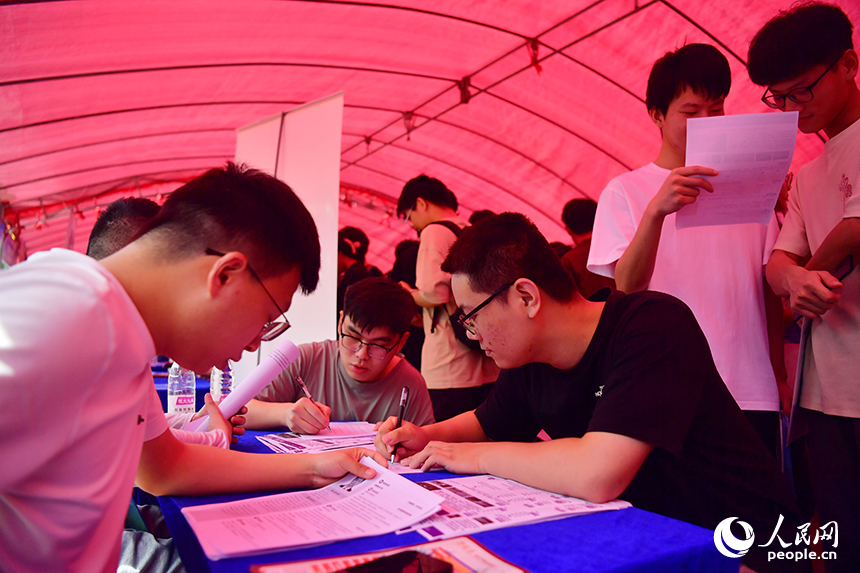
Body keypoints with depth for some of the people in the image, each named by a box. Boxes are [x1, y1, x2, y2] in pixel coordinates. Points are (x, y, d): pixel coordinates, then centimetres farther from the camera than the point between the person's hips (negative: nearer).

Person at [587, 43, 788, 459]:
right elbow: (627, 287, -12)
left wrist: (780, 376, 10)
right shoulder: (625, 191, 2)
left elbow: (769, 287, 15)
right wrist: (656, 210, -27)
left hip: (752, 393, 3)